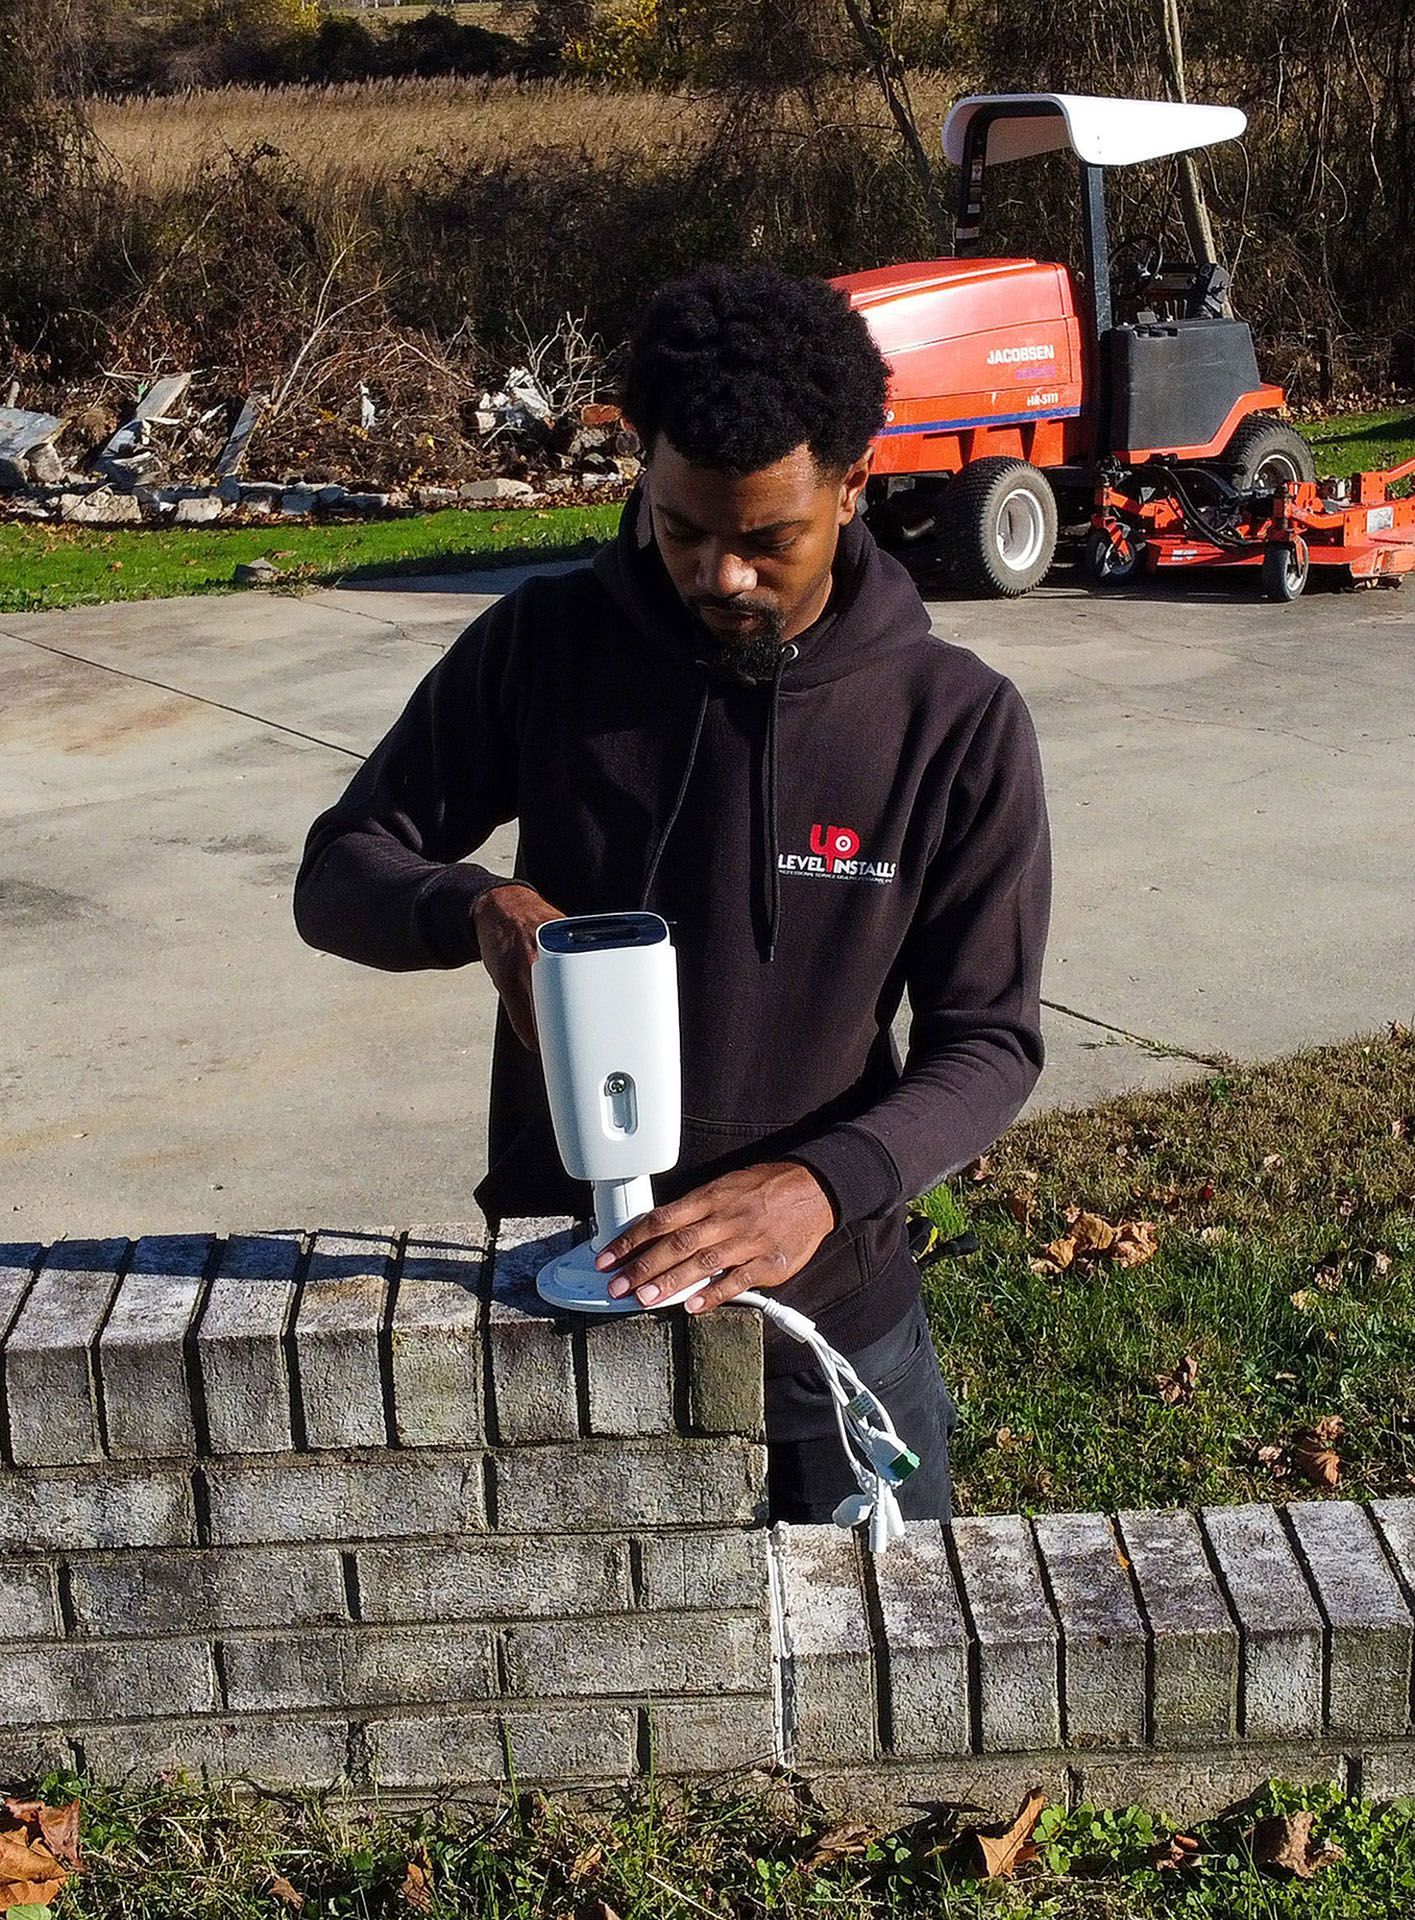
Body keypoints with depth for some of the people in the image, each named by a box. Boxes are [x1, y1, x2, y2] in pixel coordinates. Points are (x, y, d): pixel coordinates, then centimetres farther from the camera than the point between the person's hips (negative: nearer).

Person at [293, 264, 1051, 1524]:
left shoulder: (960, 724, -12)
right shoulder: (544, 646, -10)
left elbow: (989, 1041, -9)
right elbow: (339, 875, -4)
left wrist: (824, 1183, -29)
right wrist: (476, 907, -27)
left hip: (831, 1308, 0)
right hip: (562, 1289, 0)